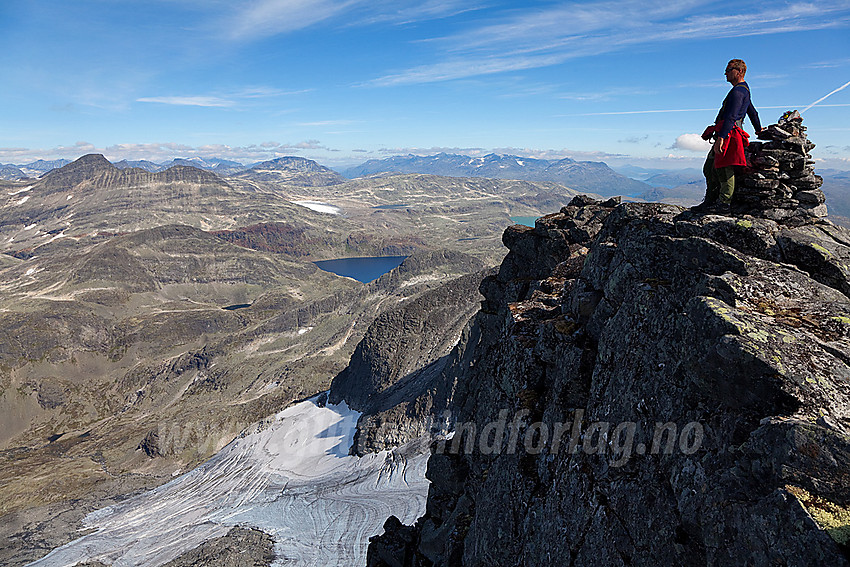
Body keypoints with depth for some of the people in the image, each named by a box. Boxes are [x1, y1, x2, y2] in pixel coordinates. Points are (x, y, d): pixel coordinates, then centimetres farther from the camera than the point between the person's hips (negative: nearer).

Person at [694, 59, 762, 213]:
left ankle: (724, 204, -12)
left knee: (723, 168, -12)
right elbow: (753, 112, 38)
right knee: (709, 169, 11)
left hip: (728, 135, -11)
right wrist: (759, 129, 52)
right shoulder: (744, 90, 26)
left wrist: (720, 138, -30)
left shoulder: (738, 91, -9)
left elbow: (731, 117, -22)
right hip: (726, 135, 11)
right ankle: (710, 201, 15)